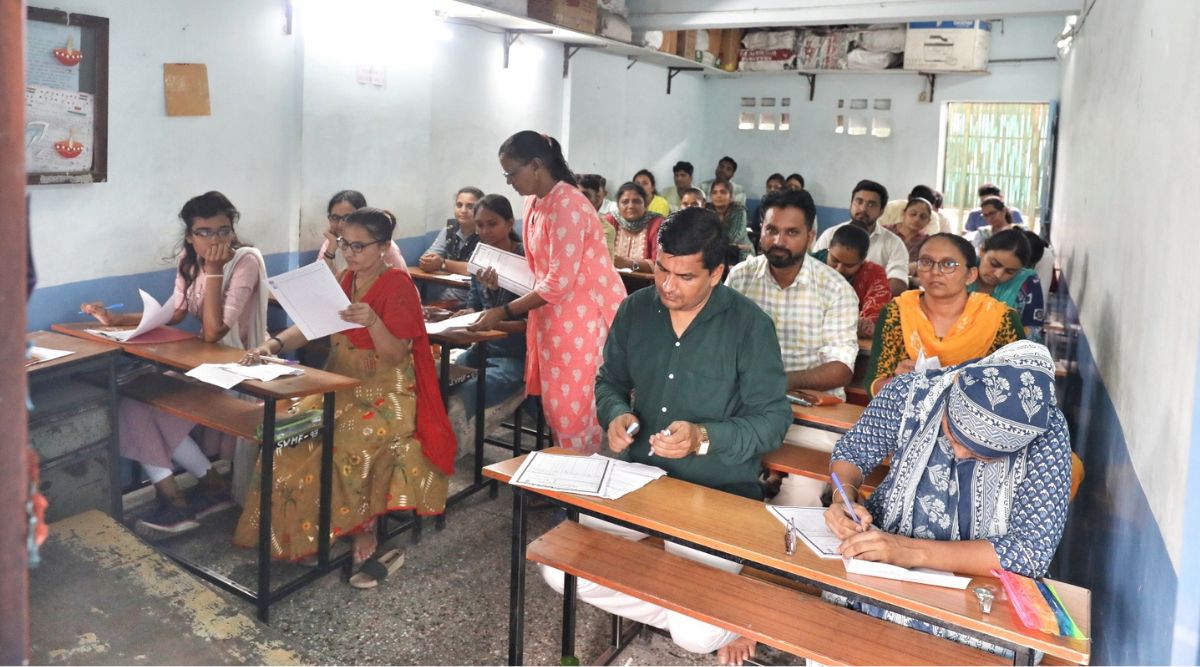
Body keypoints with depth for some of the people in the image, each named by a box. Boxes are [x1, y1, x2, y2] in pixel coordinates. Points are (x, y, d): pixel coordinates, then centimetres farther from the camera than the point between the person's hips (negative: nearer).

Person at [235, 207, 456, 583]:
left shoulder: (398, 286, -12)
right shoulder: (344, 280, 9)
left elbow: (396, 356, -19)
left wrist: (373, 322, -36)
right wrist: (274, 345, -14)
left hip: (386, 395, -7)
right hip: (341, 386, 7)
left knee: (336, 446, -27)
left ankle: (363, 540, -7)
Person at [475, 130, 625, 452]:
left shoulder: (567, 205, -20)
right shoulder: (534, 202, 8)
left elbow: (560, 282, -23)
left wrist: (504, 312, -20)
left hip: (587, 313, -9)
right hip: (555, 313, 9)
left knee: (577, 407, -2)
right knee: (558, 404, 12)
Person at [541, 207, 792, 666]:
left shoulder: (749, 325, -12)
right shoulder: (635, 310, 1)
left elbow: (772, 419, -11)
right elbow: (609, 382, 14)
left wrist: (704, 438, -28)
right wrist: (616, 415, -10)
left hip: (720, 491, -5)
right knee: (559, 571, -11)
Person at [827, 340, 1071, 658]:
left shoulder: (1047, 431, -20)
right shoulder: (911, 393, -15)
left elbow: (1033, 551, -25)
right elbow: (851, 452, 1)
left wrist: (913, 551, -35)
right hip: (880, 559, 1)